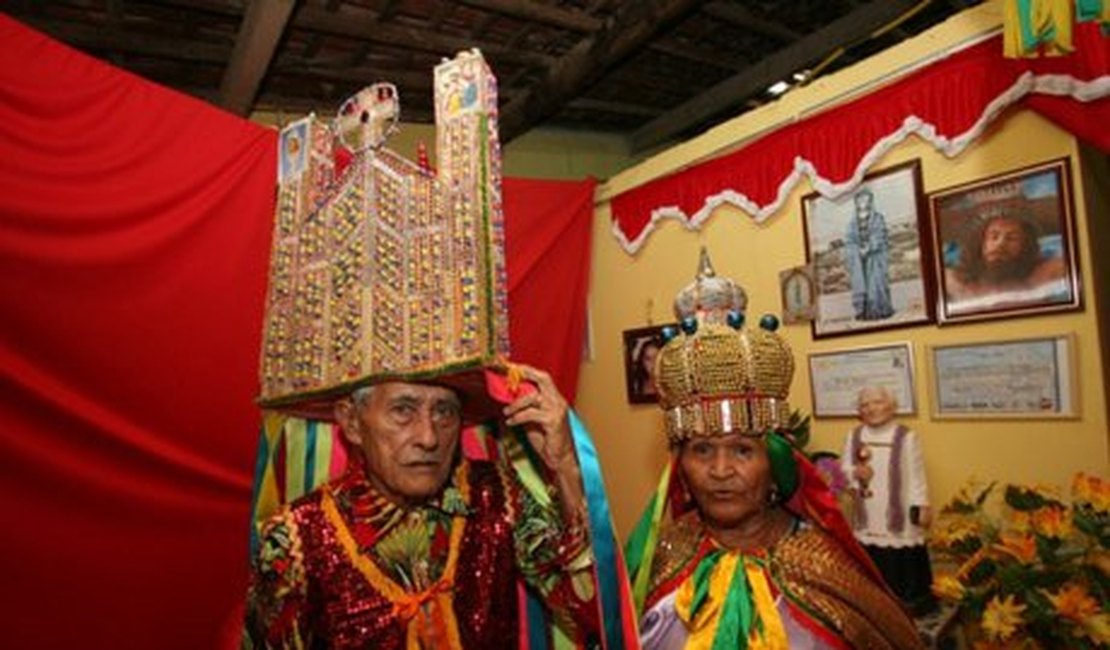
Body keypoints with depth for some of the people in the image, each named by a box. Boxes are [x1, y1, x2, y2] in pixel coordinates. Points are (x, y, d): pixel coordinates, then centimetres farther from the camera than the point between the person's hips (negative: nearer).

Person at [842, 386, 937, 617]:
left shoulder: (906, 437, -6)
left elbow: (916, 475, -5)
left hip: (899, 511, -3)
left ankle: (911, 597, 19)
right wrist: (855, 474, -16)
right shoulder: (853, 436, 4)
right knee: (872, 558, 9)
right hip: (867, 514, 3)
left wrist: (922, 505, -7)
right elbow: (843, 470, 5)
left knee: (903, 559, 2)